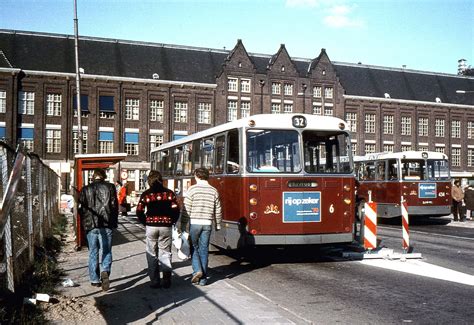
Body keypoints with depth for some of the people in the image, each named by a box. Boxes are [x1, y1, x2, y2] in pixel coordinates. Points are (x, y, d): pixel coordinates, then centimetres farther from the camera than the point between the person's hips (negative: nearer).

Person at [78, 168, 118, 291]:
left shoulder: (85, 189, 6)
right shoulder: (110, 187, 0)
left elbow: (81, 208, 8)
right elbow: (114, 206, 0)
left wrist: (84, 225, 18)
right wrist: (114, 223, 8)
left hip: (90, 225, 2)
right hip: (106, 225, -2)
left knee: (93, 253, 11)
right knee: (106, 251, 4)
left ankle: (94, 280, 15)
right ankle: (105, 271, -20)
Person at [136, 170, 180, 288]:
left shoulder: (146, 194, -1)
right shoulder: (169, 193, 1)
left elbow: (139, 211, -4)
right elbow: (176, 210, -4)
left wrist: (145, 223, 9)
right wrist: (172, 222, 10)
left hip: (151, 226, -1)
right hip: (166, 226, 1)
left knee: (152, 254, 9)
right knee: (165, 253, 8)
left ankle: (154, 281, 9)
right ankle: (166, 280, 7)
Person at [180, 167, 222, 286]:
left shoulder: (192, 189, -6)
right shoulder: (214, 191, 5)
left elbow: (186, 209, -7)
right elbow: (218, 211, 9)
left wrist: (183, 225, 0)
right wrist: (217, 225, 20)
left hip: (194, 223, -3)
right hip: (208, 224, 3)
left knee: (194, 247, 12)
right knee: (204, 250, 8)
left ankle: (197, 270, -7)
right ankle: (203, 278, 10)